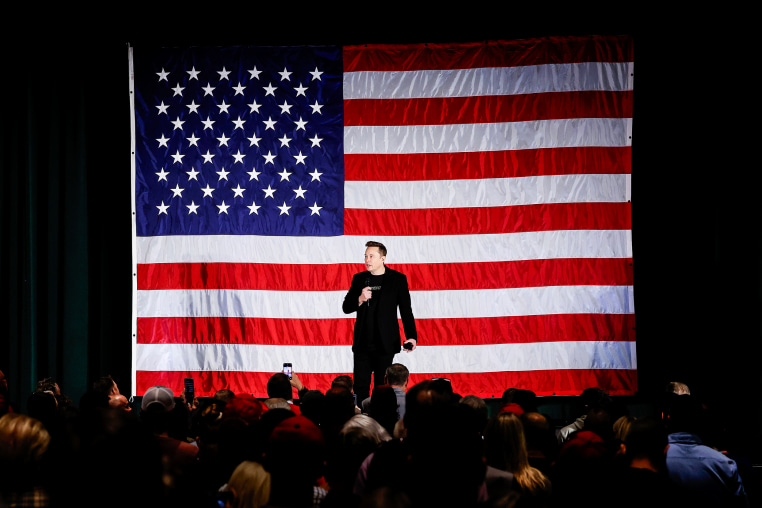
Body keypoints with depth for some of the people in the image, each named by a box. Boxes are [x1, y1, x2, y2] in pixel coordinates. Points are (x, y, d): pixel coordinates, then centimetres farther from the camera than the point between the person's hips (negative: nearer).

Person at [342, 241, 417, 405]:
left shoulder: (397, 279, 0)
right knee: (360, 386, 1)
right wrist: (360, 299, -13)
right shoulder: (359, 279, 8)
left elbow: (406, 310, 1)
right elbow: (346, 308, 8)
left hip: (385, 344, -3)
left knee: (382, 386, 2)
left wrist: (411, 336, -8)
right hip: (362, 343, 3)